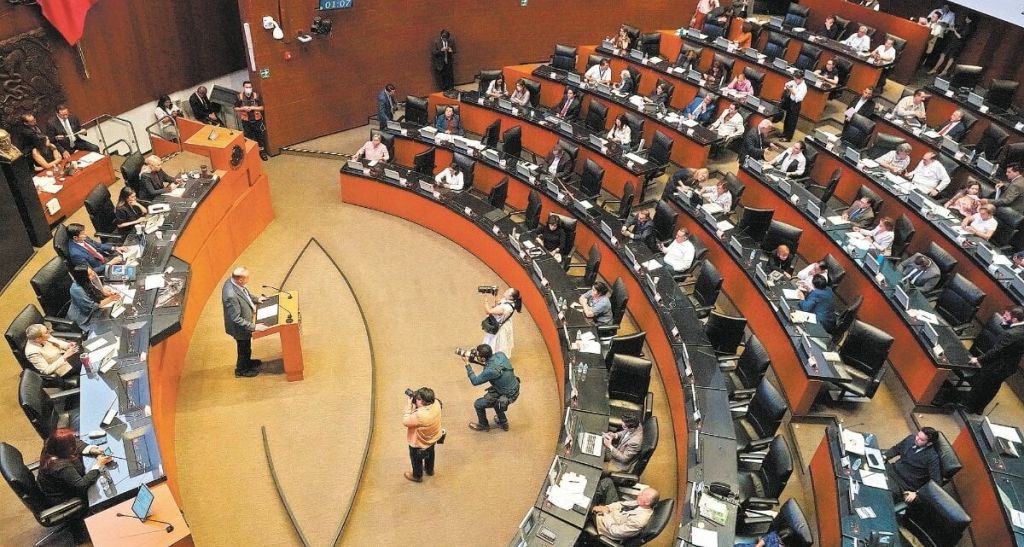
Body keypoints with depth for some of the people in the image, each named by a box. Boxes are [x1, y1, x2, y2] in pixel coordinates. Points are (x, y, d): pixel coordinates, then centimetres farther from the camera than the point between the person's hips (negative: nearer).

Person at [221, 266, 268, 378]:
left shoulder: (232, 281, -14)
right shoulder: (231, 296, -41)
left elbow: (244, 293, 9)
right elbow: (236, 319, -32)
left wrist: (256, 299, 2)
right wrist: (254, 327, -27)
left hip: (245, 323, 8)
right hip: (240, 327, -8)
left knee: (246, 347, 32)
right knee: (244, 348, 19)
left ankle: (247, 361, 58)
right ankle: (241, 370, 44)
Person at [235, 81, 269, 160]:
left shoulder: (257, 96, -8)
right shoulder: (239, 97, -7)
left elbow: (261, 108, -7)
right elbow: (235, 109, 0)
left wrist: (252, 108, -20)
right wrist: (243, 108, -18)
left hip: (257, 120, 0)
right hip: (246, 121, 0)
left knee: (260, 136, 8)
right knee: (249, 137, 12)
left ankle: (262, 151, 24)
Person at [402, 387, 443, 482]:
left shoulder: (420, 415, -46)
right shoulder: (436, 403, -26)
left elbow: (405, 421, -29)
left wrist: (409, 405, -28)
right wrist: (415, 406, -15)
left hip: (419, 443, -6)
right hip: (432, 438, 6)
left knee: (416, 460, 25)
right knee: (430, 454, 35)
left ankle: (417, 476, 51)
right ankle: (429, 470, 61)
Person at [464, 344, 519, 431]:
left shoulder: (490, 371, -33)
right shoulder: (500, 354, -13)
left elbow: (475, 381, -16)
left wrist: (467, 364, -11)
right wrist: (475, 361, -1)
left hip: (508, 396, -8)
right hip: (514, 387, 8)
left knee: (478, 404, 10)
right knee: (489, 395, 34)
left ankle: (483, 425, 37)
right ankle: (503, 423, 48)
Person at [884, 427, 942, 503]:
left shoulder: (932, 457, -20)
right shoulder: (911, 438, -2)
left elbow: (935, 482, -18)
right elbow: (896, 448, 15)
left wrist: (917, 493, -22)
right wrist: (885, 456, -2)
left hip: (906, 483, -7)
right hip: (894, 469, 7)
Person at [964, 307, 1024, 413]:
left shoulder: (1011, 334, -35)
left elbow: (995, 351, -26)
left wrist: (979, 359, -12)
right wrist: (1005, 323, -6)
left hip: (996, 367, -8)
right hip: (1008, 367, 8)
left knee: (979, 385, 15)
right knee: (992, 389, 25)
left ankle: (968, 406, 33)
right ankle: (979, 408, 42)